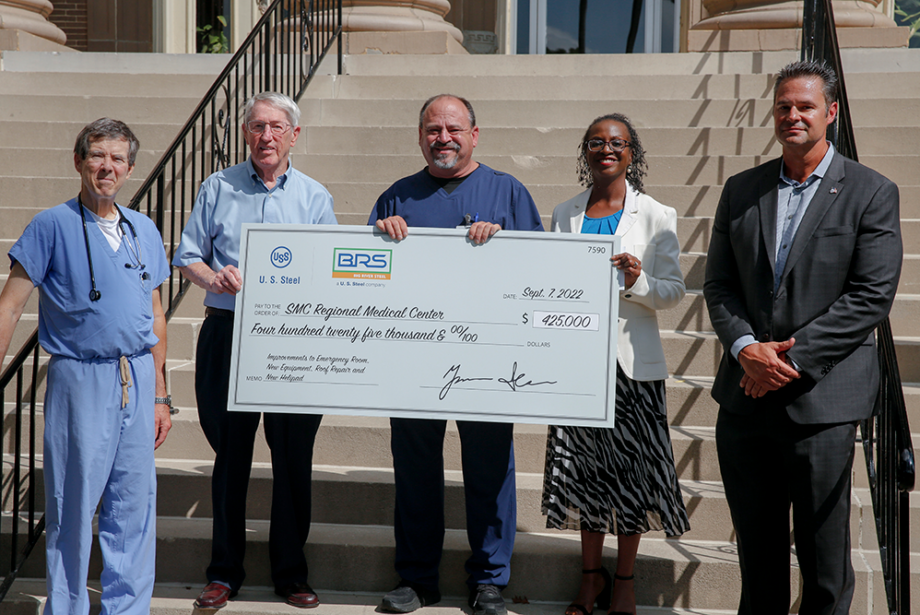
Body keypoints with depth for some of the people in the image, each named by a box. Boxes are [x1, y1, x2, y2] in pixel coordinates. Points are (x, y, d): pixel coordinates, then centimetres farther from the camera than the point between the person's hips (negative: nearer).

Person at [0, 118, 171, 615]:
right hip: (80, 378, -4)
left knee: (135, 505, 9)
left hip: (137, 380, 5)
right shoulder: (53, 226, -4)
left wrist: (159, 394, 15)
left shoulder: (144, 231, 11)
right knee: (72, 506, 2)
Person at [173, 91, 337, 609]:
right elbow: (188, 256, 9)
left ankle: (291, 573, 17)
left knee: (293, 456, 3)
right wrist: (215, 278, -11)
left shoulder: (315, 197, 8)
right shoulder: (218, 188, 8)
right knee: (231, 454, 6)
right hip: (227, 333, 0)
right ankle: (225, 572, 18)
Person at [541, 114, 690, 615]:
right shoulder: (564, 214, 10)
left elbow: (674, 291, 0)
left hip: (631, 360, -3)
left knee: (630, 465, 1)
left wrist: (637, 281, -19)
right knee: (582, 464, 7)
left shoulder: (656, 216, 1)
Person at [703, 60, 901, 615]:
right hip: (744, 397, 4)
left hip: (821, 399, -4)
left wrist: (790, 359, -14)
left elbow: (872, 297, -9)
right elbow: (720, 285, 9)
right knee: (757, 549, 15)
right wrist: (746, 348, -10)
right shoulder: (741, 190, 11)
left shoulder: (872, 193, -2)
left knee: (824, 556, 6)